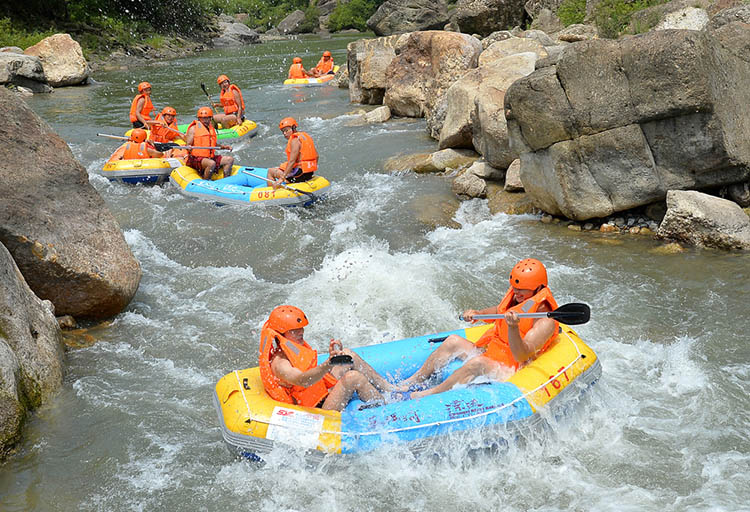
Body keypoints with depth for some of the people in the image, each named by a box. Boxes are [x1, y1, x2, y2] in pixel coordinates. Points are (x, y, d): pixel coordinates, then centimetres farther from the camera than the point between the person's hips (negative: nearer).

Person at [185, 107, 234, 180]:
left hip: (211, 157, 7)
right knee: (211, 163, -36)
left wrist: (224, 147, 15)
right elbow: (188, 145, -7)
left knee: (230, 160, -2)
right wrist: (188, 147, -30)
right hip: (196, 158, -7)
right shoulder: (193, 128, -2)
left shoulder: (212, 129, 18)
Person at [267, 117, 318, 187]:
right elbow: (316, 156, 15)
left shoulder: (295, 140, -16)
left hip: (299, 174, -10)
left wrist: (282, 178, -25)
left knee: (271, 171, 4)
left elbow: (292, 161, -23)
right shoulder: (305, 136, 12)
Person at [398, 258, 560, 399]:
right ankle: (413, 382, -2)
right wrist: (477, 314, 7)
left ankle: (428, 395, -29)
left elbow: (521, 356, -29)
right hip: (489, 355, 9)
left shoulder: (545, 322, -21)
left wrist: (513, 327, -44)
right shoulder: (517, 296, 4)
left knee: (477, 363, -34)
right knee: (453, 341, -2)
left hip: (508, 372, -9)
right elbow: (498, 311, 26)